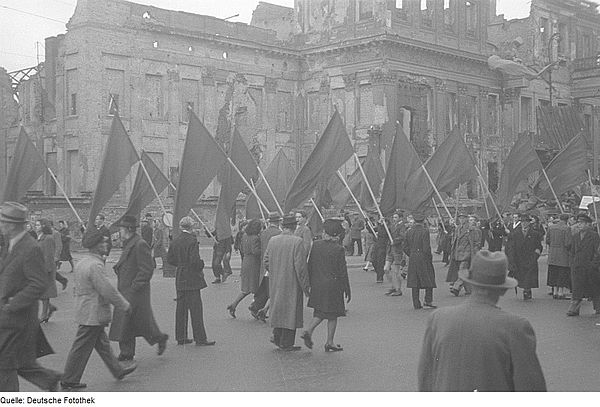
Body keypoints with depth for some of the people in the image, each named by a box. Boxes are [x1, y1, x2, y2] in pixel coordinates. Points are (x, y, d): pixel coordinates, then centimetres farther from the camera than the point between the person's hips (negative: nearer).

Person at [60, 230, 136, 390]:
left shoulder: (82, 262, 8)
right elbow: (107, 290, -23)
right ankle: (69, 380, 12)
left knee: (102, 344, 18)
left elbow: (77, 288, 17)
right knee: (82, 348, 2)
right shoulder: (94, 265, -23)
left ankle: (117, 370, 29)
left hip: (84, 310, 10)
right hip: (92, 314, -10)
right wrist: (124, 305, -12)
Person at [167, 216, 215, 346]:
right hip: (192, 279, -7)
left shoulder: (175, 241, 7)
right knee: (195, 308, -3)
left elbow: (169, 259, 11)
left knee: (181, 307, 12)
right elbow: (195, 260, -22)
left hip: (180, 279, 7)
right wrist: (201, 266, -3)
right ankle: (200, 338, -1)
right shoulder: (192, 240, -16)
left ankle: (181, 337, 17)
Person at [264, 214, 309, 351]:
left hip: (275, 282, 5)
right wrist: (306, 286, -10)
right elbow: (300, 266, -17)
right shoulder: (296, 241, -16)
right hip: (291, 283, -5)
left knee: (278, 308, 20)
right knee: (291, 310, 5)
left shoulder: (272, 240, 0)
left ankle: (277, 336, 25)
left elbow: (266, 261, 5)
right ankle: (286, 343, 9)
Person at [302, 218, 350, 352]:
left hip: (317, 285, 4)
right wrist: (347, 290, -1)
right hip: (333, 285, -4)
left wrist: (310, 283, 14)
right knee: (332, 315, 8)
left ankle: (308, 331, -2)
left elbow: (310, 265, 3)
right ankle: (329, 342, 12)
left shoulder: (316, 245, -3)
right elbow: (343, 272, -10)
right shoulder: (338, 249, -13)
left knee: (320, 312, 18)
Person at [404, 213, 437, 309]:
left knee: (414, 281, 7)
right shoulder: (424, 231, -12)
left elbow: (405, 247, 7)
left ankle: (416, 304, 8)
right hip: (423, 259, -5)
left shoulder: (409, 232, 5)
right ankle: (428, 301, 2)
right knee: (429, 279, 7)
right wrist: (429, 258, -3)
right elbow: (426, 248, -16)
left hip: (412, 259, 5)